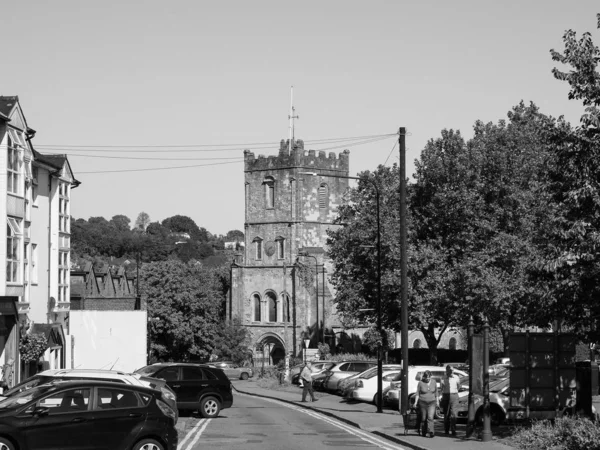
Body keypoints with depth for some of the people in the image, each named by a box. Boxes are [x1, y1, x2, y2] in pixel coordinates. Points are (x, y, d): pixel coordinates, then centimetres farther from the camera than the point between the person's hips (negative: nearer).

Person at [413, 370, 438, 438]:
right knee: (424, 418, 6)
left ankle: (430, 432, -20)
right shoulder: (421, 383, -6)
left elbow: (436, 392, 12)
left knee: (430, 417, -15)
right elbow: (417, 393, -1)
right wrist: (415, 402, -8)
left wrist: (437, 401, 15)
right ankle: (424, 432, 24)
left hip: (432, 402, 0)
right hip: (423, 402, 0)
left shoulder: (433, 382, 1)